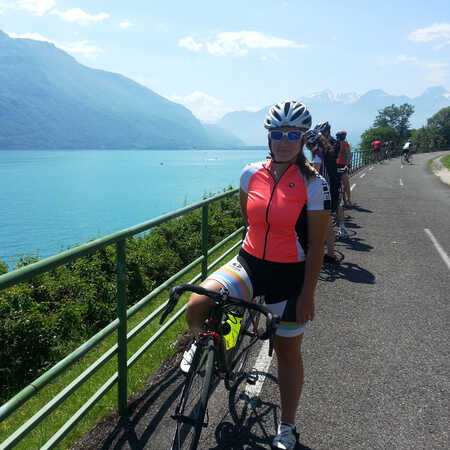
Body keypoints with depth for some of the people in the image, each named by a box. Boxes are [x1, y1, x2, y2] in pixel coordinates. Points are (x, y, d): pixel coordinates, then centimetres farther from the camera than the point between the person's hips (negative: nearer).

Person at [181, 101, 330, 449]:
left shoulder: (313, 184, -10)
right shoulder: (251, 174, -1)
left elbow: (316, 244, -9)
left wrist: (307, 294, -10)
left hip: (290, 274, -2)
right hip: (249, 263, 3)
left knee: (288, 350, 11)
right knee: (196, 307, -21)